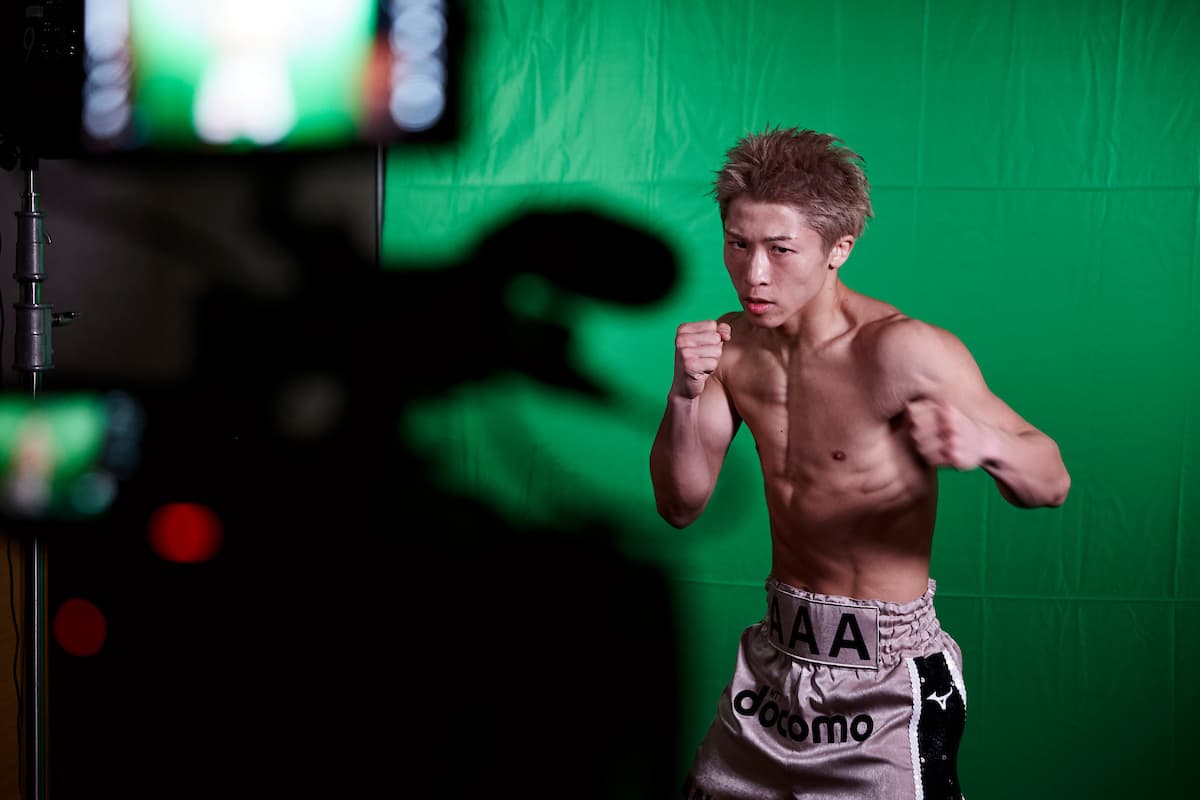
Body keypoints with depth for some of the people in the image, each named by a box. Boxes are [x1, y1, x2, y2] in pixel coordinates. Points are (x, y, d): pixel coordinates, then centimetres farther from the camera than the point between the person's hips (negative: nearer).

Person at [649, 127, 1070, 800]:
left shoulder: (900, 350, -20)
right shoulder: (734, 346, 0)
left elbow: (1052, 483, -17)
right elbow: (681, 505, 2)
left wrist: (984, 445, -39)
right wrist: (686, 394, -15)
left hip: (885, 674, -6)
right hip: (777, 652, 6)